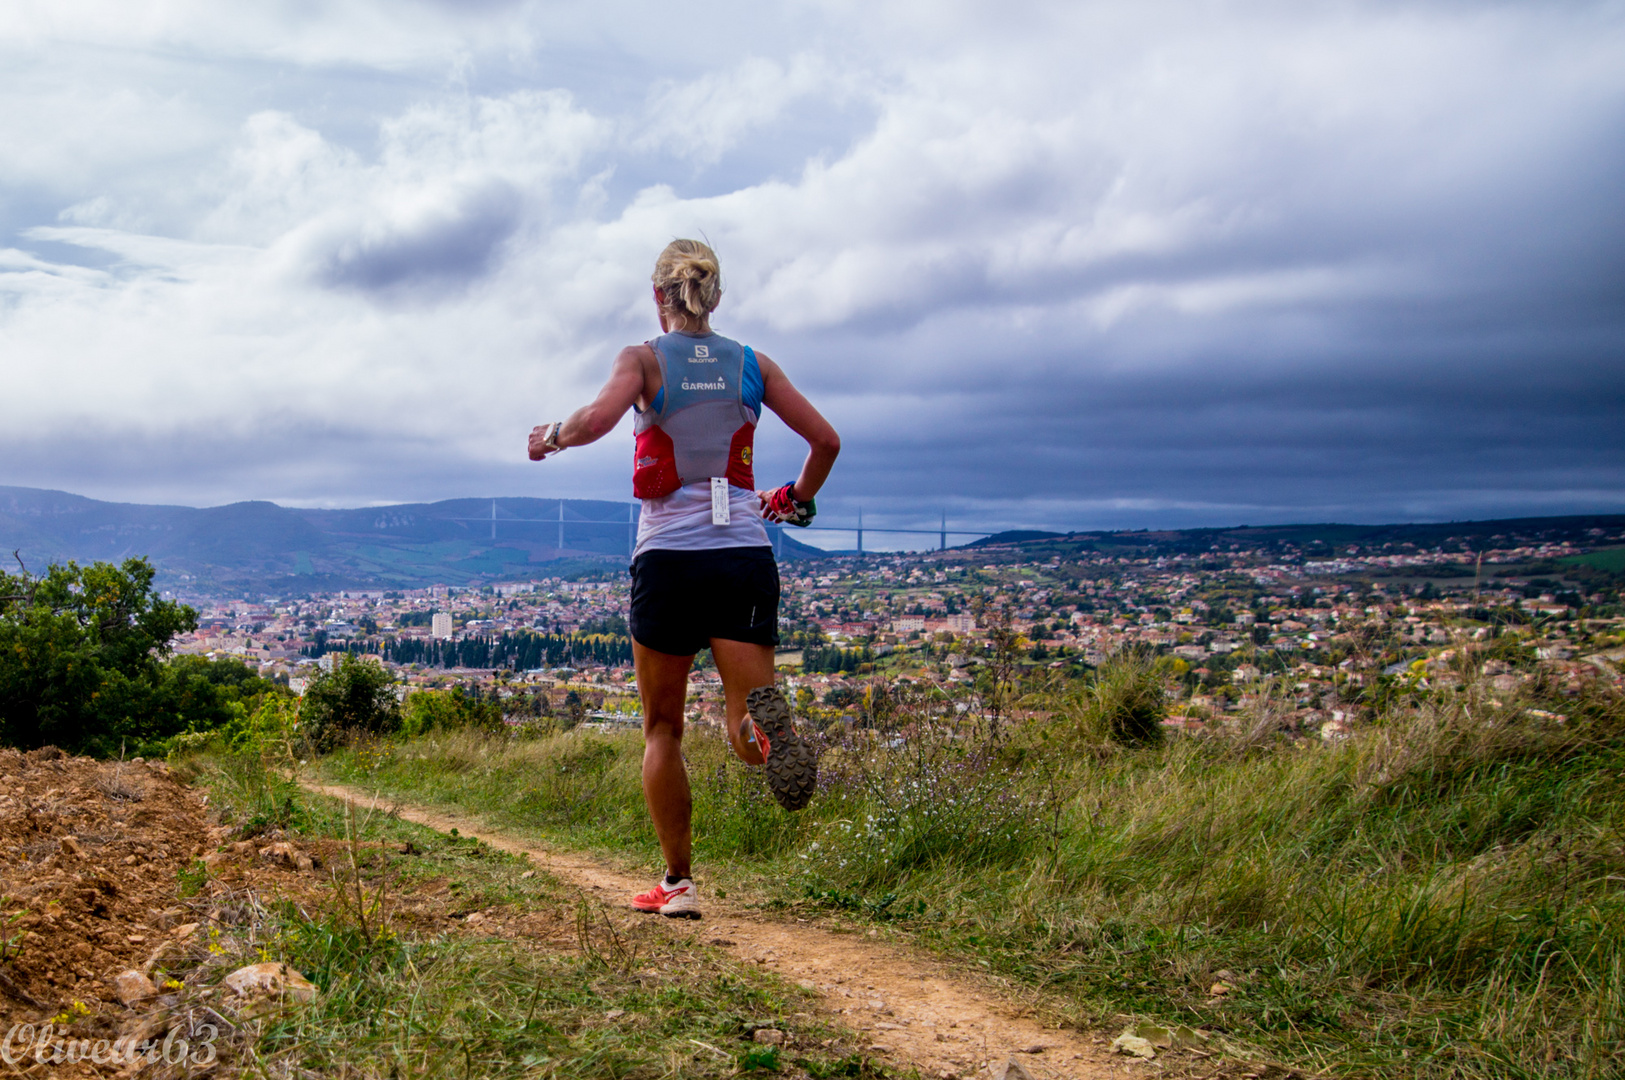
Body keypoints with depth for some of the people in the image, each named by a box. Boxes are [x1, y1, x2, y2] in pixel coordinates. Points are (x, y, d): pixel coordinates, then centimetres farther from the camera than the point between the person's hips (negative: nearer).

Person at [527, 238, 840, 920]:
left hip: (669, 557, -2)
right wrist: (796, 499, 25)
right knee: (746, 733, 2)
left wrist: (552, 438, 1)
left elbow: (598, 418, -19)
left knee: (662, 729, 14)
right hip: (746, 556, 2)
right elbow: (826, 440, 8)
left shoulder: (645, 359, 1)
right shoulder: (752, 365, 10)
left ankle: (677, 884, 14)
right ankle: (767, 721, -36)